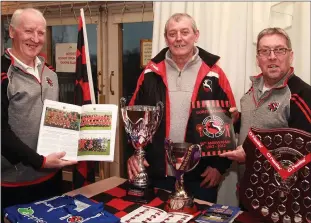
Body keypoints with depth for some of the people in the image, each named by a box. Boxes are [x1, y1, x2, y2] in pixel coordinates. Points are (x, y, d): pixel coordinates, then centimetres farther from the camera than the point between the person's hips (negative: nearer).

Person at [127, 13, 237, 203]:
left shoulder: (213, 74, -3)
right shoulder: (152, 73, 2)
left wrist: (220, 165, -4)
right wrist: (133, 153, -6)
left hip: (201, 175, -1)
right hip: (157, 173, 2)